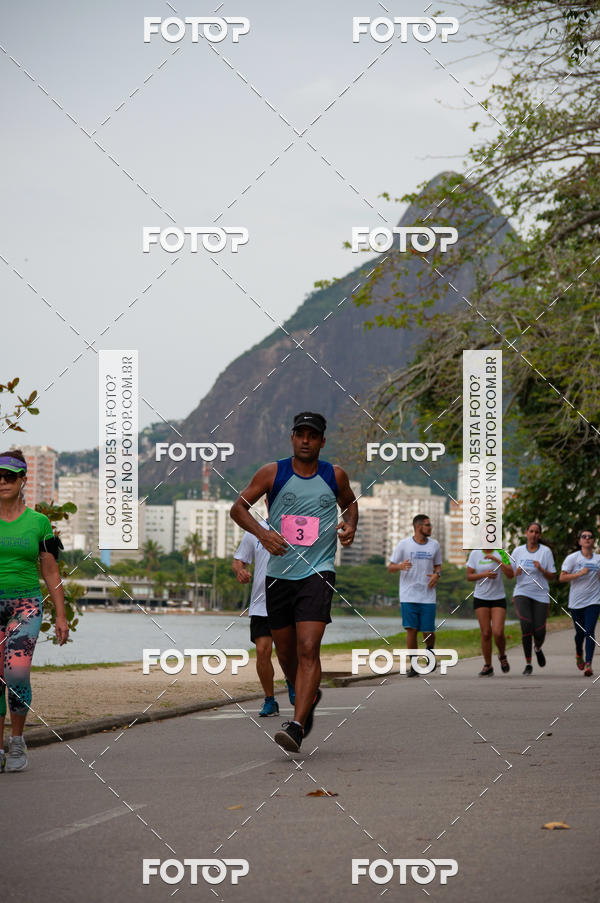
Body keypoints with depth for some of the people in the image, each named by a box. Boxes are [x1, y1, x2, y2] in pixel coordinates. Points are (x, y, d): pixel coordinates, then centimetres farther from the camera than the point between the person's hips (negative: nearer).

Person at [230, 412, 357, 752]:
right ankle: (310, 697, 43)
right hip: (279, 573, 2)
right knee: (286, 654, 12)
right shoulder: (273, 473, 1)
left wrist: (350, 525, 3)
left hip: (318, 573, -2)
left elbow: (350, 503, 24)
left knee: (308, 650, -18)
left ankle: (297, 726, -24)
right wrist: (262, 532, -14)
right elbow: (238, 507, 3)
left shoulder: (335, 475, 4)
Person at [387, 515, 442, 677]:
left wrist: (436, 574, -4)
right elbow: (390, 567, 2)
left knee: (428, 632, -3)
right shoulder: (403, 544, -1)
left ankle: (430, 650, 31)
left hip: (428, 596, 2)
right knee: (411, 629, -7)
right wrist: (400, 566, -21)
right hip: (408, 595, -2)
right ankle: (413, 666, 4)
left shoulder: (434, 545, 7)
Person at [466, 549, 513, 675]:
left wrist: (496, 559, -24)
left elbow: (510, 573, -16)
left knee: (498, 633, -12)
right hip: (480, 598, 1)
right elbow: (469, 576, 1)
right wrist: (484, 574, -16)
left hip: (498, 598, -1)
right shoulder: (475, 554, 1)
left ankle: (502, 656, 18)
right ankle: (487, 666, 10)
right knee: (486, 633, -3)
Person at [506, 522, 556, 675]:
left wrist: (541, 569, -16)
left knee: (539, 631, -5)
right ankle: (528, 664, -7)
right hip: (522, 594, 0)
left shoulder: (546, 551, 2)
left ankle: (538, 649, 33)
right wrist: (516, 572, -12)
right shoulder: (518, 551, 6)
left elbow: (552, 576, 2)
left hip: (540, 595, 0)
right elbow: (509, 575, 11)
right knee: (526, 626, -18)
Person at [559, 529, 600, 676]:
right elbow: (562, 578, -9)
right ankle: (579, 654, 40)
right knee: (580, 632, 9)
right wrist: (580, 573, -20)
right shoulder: (572, 558, -4)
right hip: (576, 602, 0)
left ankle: (588, 664, -15)